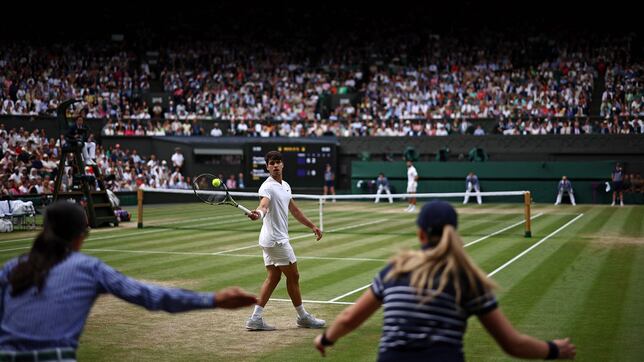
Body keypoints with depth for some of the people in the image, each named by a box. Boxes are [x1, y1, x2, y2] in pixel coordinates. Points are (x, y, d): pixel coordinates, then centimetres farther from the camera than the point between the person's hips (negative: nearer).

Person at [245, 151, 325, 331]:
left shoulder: (285, 185, 13)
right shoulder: (268, 187, -17)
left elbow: (294, 210, 22)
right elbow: (263, 205, -37)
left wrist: (312, 226, 24)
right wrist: (258, 213, -59)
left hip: (271, 240, 9)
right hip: (276, 239, -9)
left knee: (273, 277, 8)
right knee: (293, 276, 2)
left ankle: (255, 319, 6)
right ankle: (303, 317, 15)